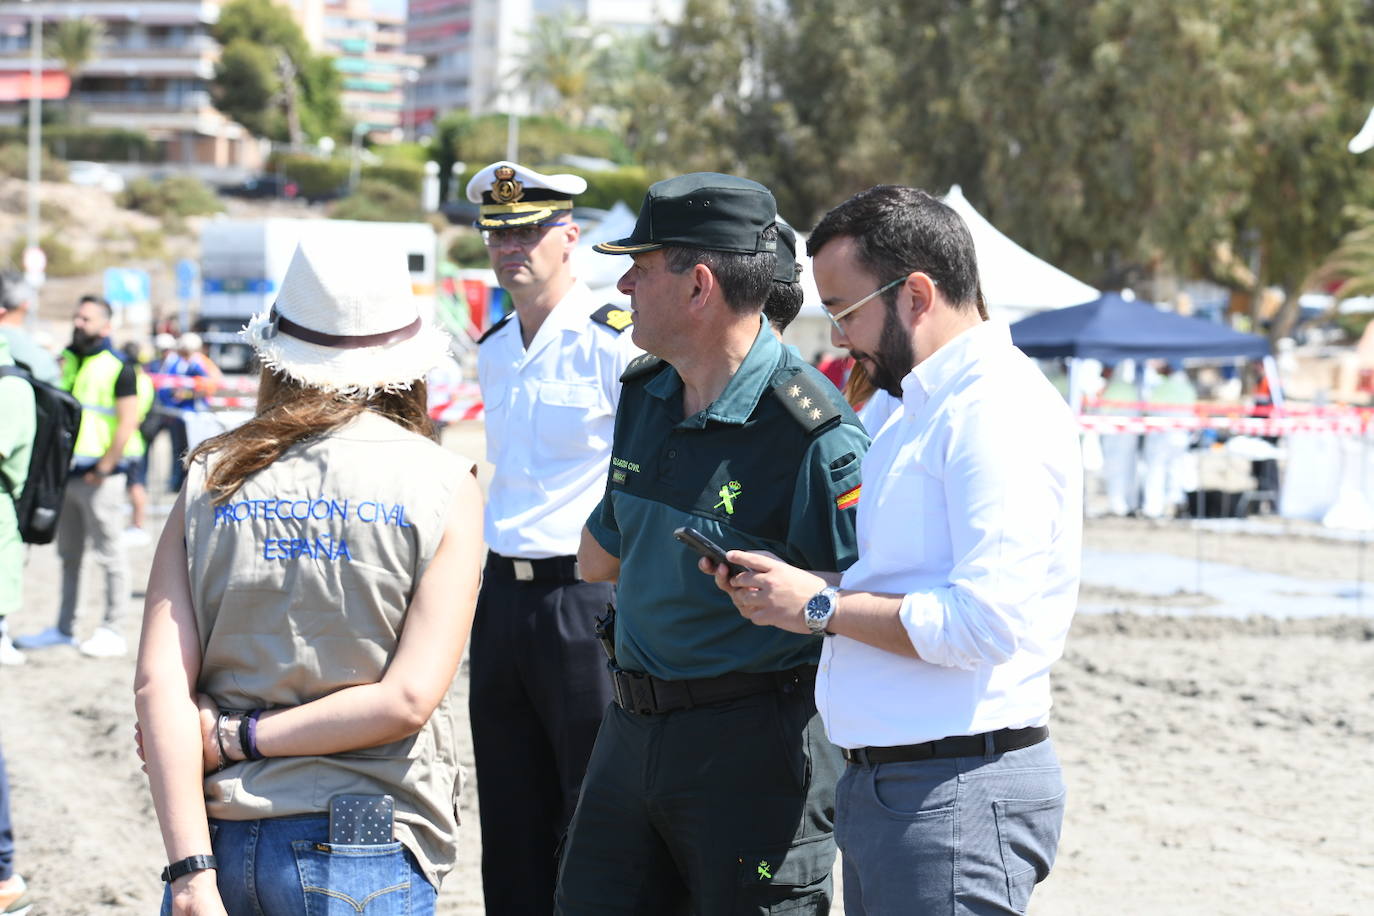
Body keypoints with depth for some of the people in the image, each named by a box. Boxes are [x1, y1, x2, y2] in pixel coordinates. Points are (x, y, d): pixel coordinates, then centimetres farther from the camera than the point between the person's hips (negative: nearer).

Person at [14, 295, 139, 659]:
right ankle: (64, 629, 18)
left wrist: (104, 468, -14)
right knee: (69, 555, 12)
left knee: (109, 554, -1)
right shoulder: (66, 360, 13)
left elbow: (128, 422, -11)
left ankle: (111, 629, 4)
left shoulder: (118, 367, -6)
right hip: (65, 472, 7)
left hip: (99, 476, -7)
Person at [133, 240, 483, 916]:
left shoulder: (212, 477, 4)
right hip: (363, 859, -2)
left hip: (221, 836, 2)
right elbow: (407, 700, -11)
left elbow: (157, 684, -6)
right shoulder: (442, 485, -2)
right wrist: (241, 735, -3)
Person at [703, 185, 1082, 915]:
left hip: (959, 794, -10)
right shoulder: (916, 411, 19)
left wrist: (821, 604, -15)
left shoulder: (998, 409, -15)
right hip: (878, 787, 10)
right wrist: (784, 588, 9)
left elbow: (988, 621, -24)